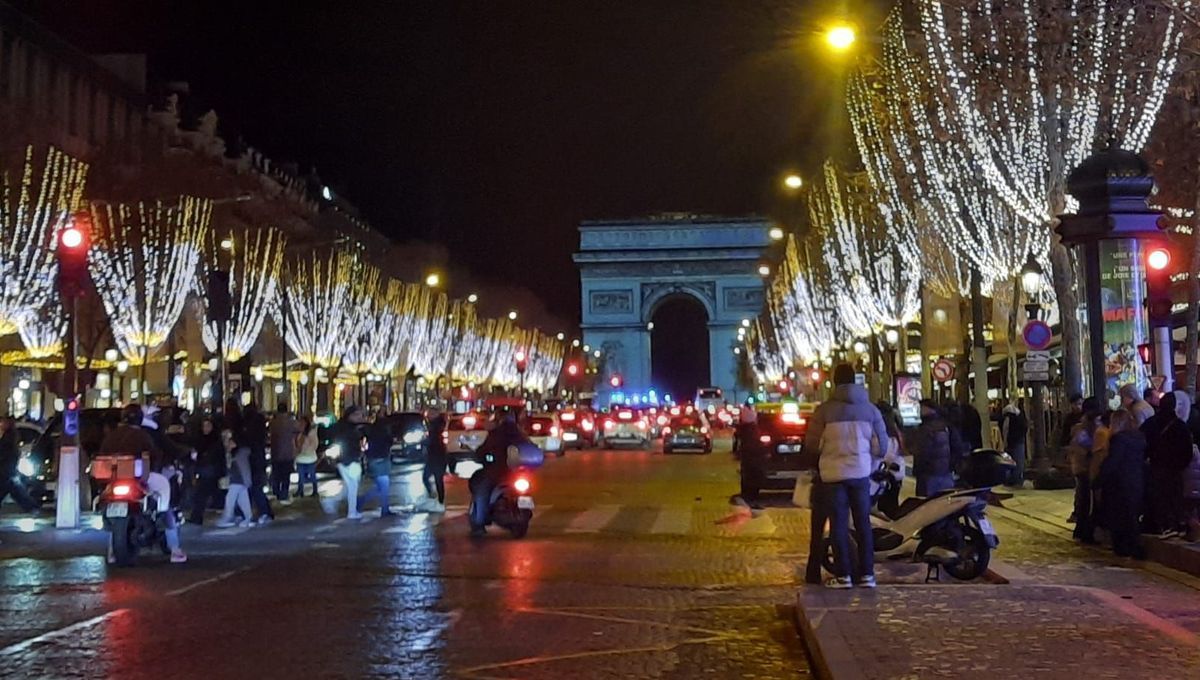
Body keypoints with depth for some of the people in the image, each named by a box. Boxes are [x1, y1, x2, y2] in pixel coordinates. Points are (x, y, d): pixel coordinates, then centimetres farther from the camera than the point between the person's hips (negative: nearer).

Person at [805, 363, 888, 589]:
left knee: (839, 524, 4)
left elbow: (812, 443, -3)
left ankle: (842, 575, 3)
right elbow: (881, 445, 3)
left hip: (834, 473, -2)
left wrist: (819, 465, 17)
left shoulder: (824, 410, -7)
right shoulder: (870, 409, 2)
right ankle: (867, 574, 9)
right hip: (861, 473, 2)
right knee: (863, 523, 10)